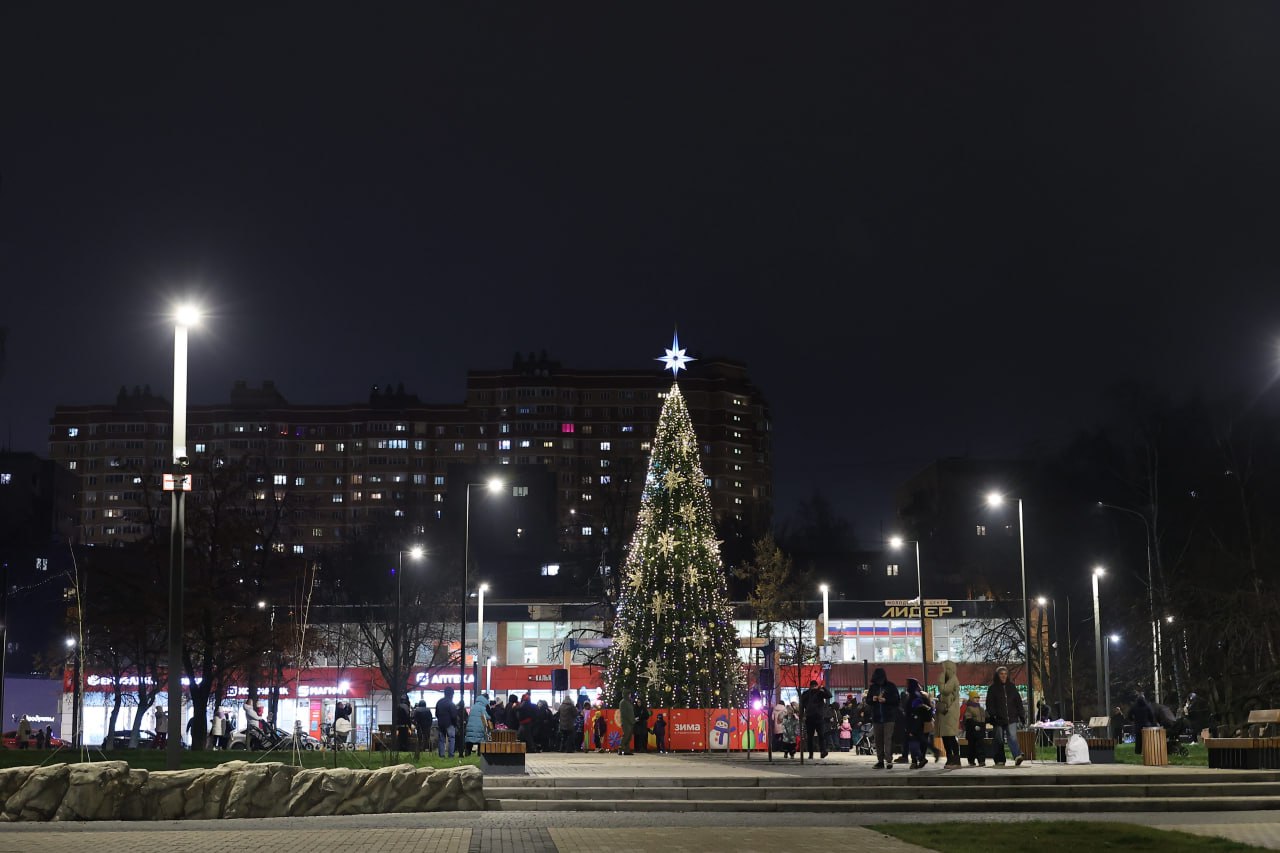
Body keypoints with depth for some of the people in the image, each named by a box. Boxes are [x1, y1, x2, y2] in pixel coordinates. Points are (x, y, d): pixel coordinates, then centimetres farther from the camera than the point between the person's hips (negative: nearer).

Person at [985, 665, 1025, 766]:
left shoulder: (1011, 687, 13)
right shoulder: (992, 688, 6)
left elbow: (1018, 702, 14)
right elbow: (989, 704, 1)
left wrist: (1022, 716, 8)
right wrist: (992, 715, -13)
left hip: (1011, 718, 1)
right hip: (998, 720, -1)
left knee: (1013, 737, -16)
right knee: (999, 740, 2)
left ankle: (1017, 756, -31)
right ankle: (1000, 761, 9)